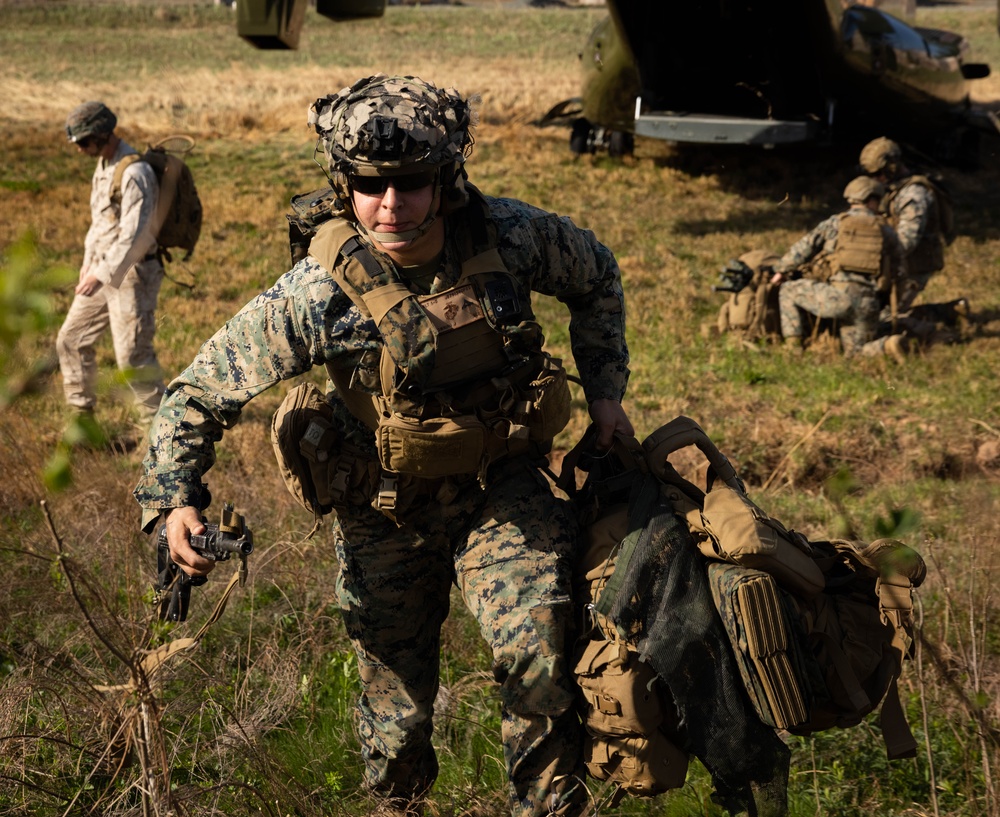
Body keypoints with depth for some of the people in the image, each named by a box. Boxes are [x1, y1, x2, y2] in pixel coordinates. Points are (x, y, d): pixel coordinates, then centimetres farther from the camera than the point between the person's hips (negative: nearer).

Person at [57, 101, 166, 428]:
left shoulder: (135, 173, -22)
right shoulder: (104, 165, 9)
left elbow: (134, 234, -28)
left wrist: (101, 274, -29)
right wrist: (88, 262, 21)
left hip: (132, 274, -10)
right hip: (103, 270, 10)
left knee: (133, 354, -7)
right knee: (71, 339, 12)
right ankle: (81, 412, 24)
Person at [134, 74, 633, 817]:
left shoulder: (509, 237, -18)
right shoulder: (319, 295, -24)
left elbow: (596, 275, 6)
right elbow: (200, 391, -15)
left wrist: (605, 391, 5)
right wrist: (173, 497, -26)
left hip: (501, 485, 1)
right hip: (389, 510, -1)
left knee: (537, 653, -18)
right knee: (398, 691, 12)